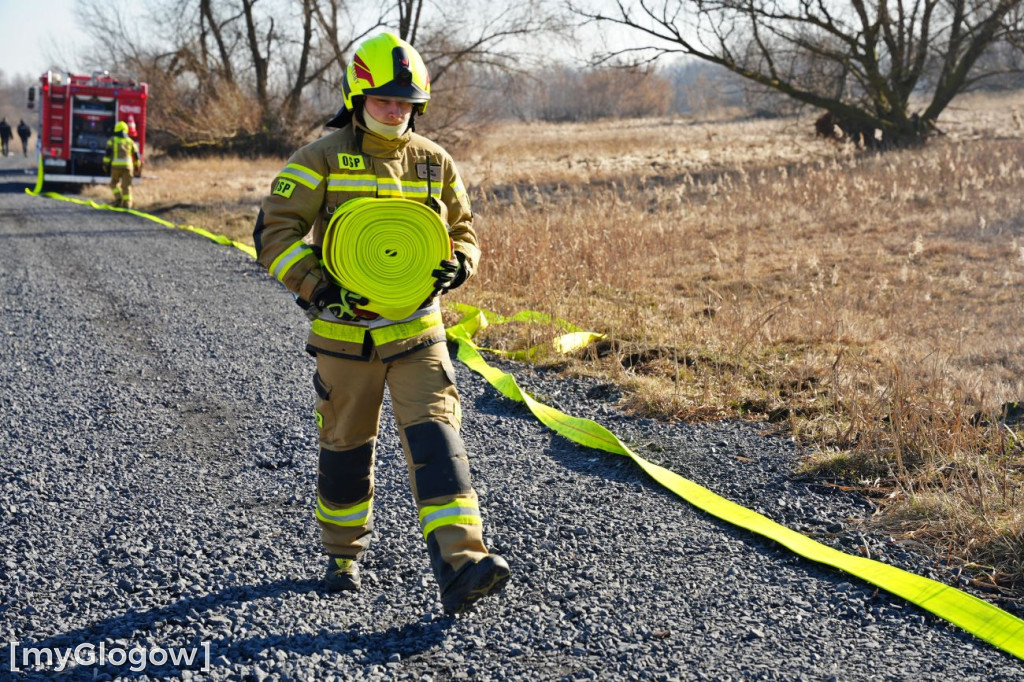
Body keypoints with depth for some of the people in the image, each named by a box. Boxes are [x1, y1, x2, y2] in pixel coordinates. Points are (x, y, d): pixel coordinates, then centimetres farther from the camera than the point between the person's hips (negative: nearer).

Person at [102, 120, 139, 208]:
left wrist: (105, 165, 0)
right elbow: (136, 156, 16)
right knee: (126, 186, 3)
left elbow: (108, 153, -3)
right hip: (128, 165, 2)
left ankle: (118, 198, -4)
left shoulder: (112, 140, 6)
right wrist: (136, 167, 27)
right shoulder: (130, 141, 14)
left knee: (114, 183, 16)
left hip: (116, 165, -2)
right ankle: (126, 203, -4)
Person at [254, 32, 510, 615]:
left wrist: (455, 266, -10)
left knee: (436, 440, -13)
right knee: (346, 450, 12)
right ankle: (344, 555, 34)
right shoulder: (322, 159, -6)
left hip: (417, 332, 2)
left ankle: (460, 566, -21)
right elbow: (275, 232, -9)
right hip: (344, 334, -1)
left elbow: (463, 233, 14)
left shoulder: (435, 163, 5)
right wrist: (315, 286, -23)